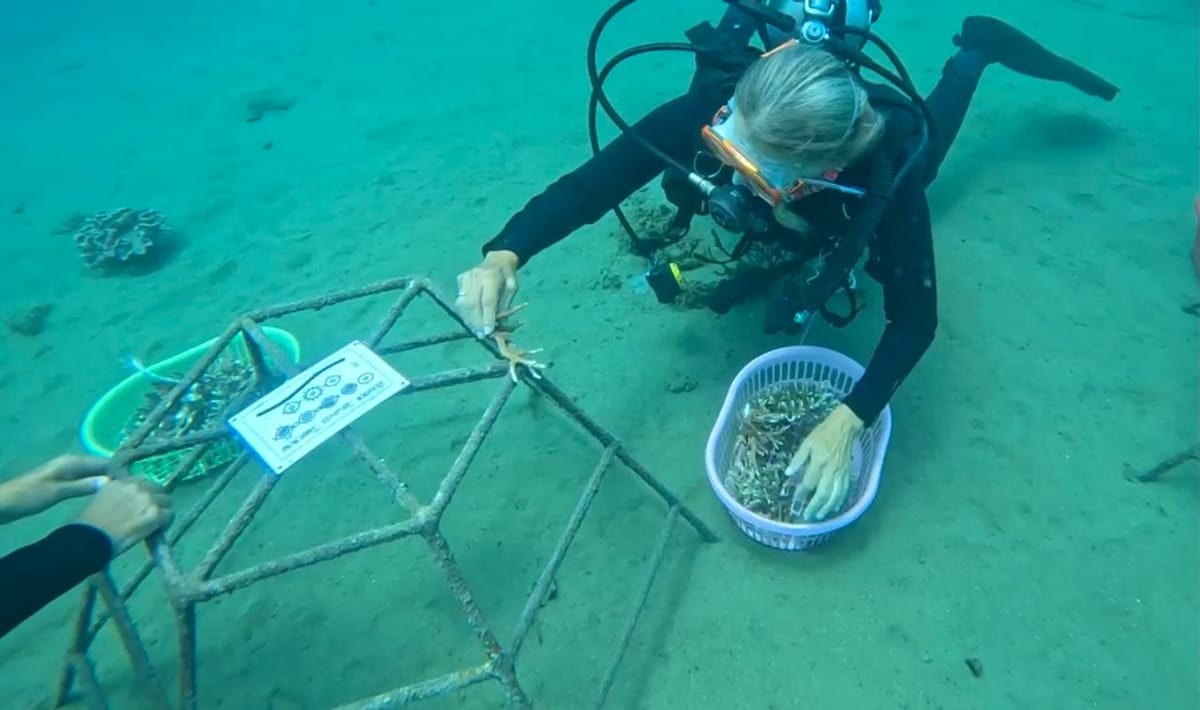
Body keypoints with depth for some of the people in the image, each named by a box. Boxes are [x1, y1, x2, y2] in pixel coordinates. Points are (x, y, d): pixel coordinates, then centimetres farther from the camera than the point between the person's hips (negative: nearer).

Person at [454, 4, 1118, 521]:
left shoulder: (884, 166, -47)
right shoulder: (710, 111, -45)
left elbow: (914, 317, -41)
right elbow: (590, 184, -46)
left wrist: (846, 422, -51)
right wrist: (503, 256, -62)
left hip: (864, 164, 0)